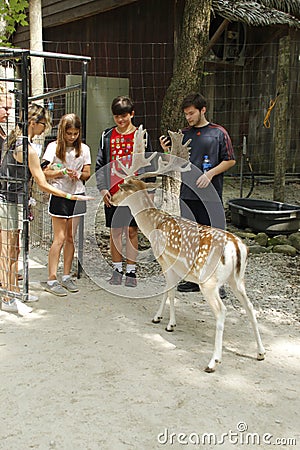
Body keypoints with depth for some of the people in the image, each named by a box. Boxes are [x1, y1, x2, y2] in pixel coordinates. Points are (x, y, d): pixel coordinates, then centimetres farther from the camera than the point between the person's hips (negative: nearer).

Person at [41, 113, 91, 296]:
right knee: (60, 238, -6)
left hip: (78, 196, 4)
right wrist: (62, 172, -20)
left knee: (71, 238, 8)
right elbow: (45, 173, -5)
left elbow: (87, 173, 10)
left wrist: (79, 174, -11)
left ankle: (66, 277, 17)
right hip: (59, 196, -4)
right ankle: (52, 279, 1)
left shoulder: (84, 149, 7)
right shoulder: (54, 147, -2)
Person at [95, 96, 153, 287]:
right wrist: (102, 188, -2)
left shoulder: (142, 136, 4)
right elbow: (100, 165, 9)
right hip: (113, 193, 2)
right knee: (115, 231, 6)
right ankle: (117, 269, 18)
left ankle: (131, 271, 12)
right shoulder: (107, 136, 8)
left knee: (132, 230, 2)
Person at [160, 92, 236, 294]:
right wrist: (167, 152, -4)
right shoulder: (183, 134, 12)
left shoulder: (219, 133, 1)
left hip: (210, 195, -4)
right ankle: (195, 279, 22)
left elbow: (230, 161, 0)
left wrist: (210, 174, -12)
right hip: (187, 194, 5)